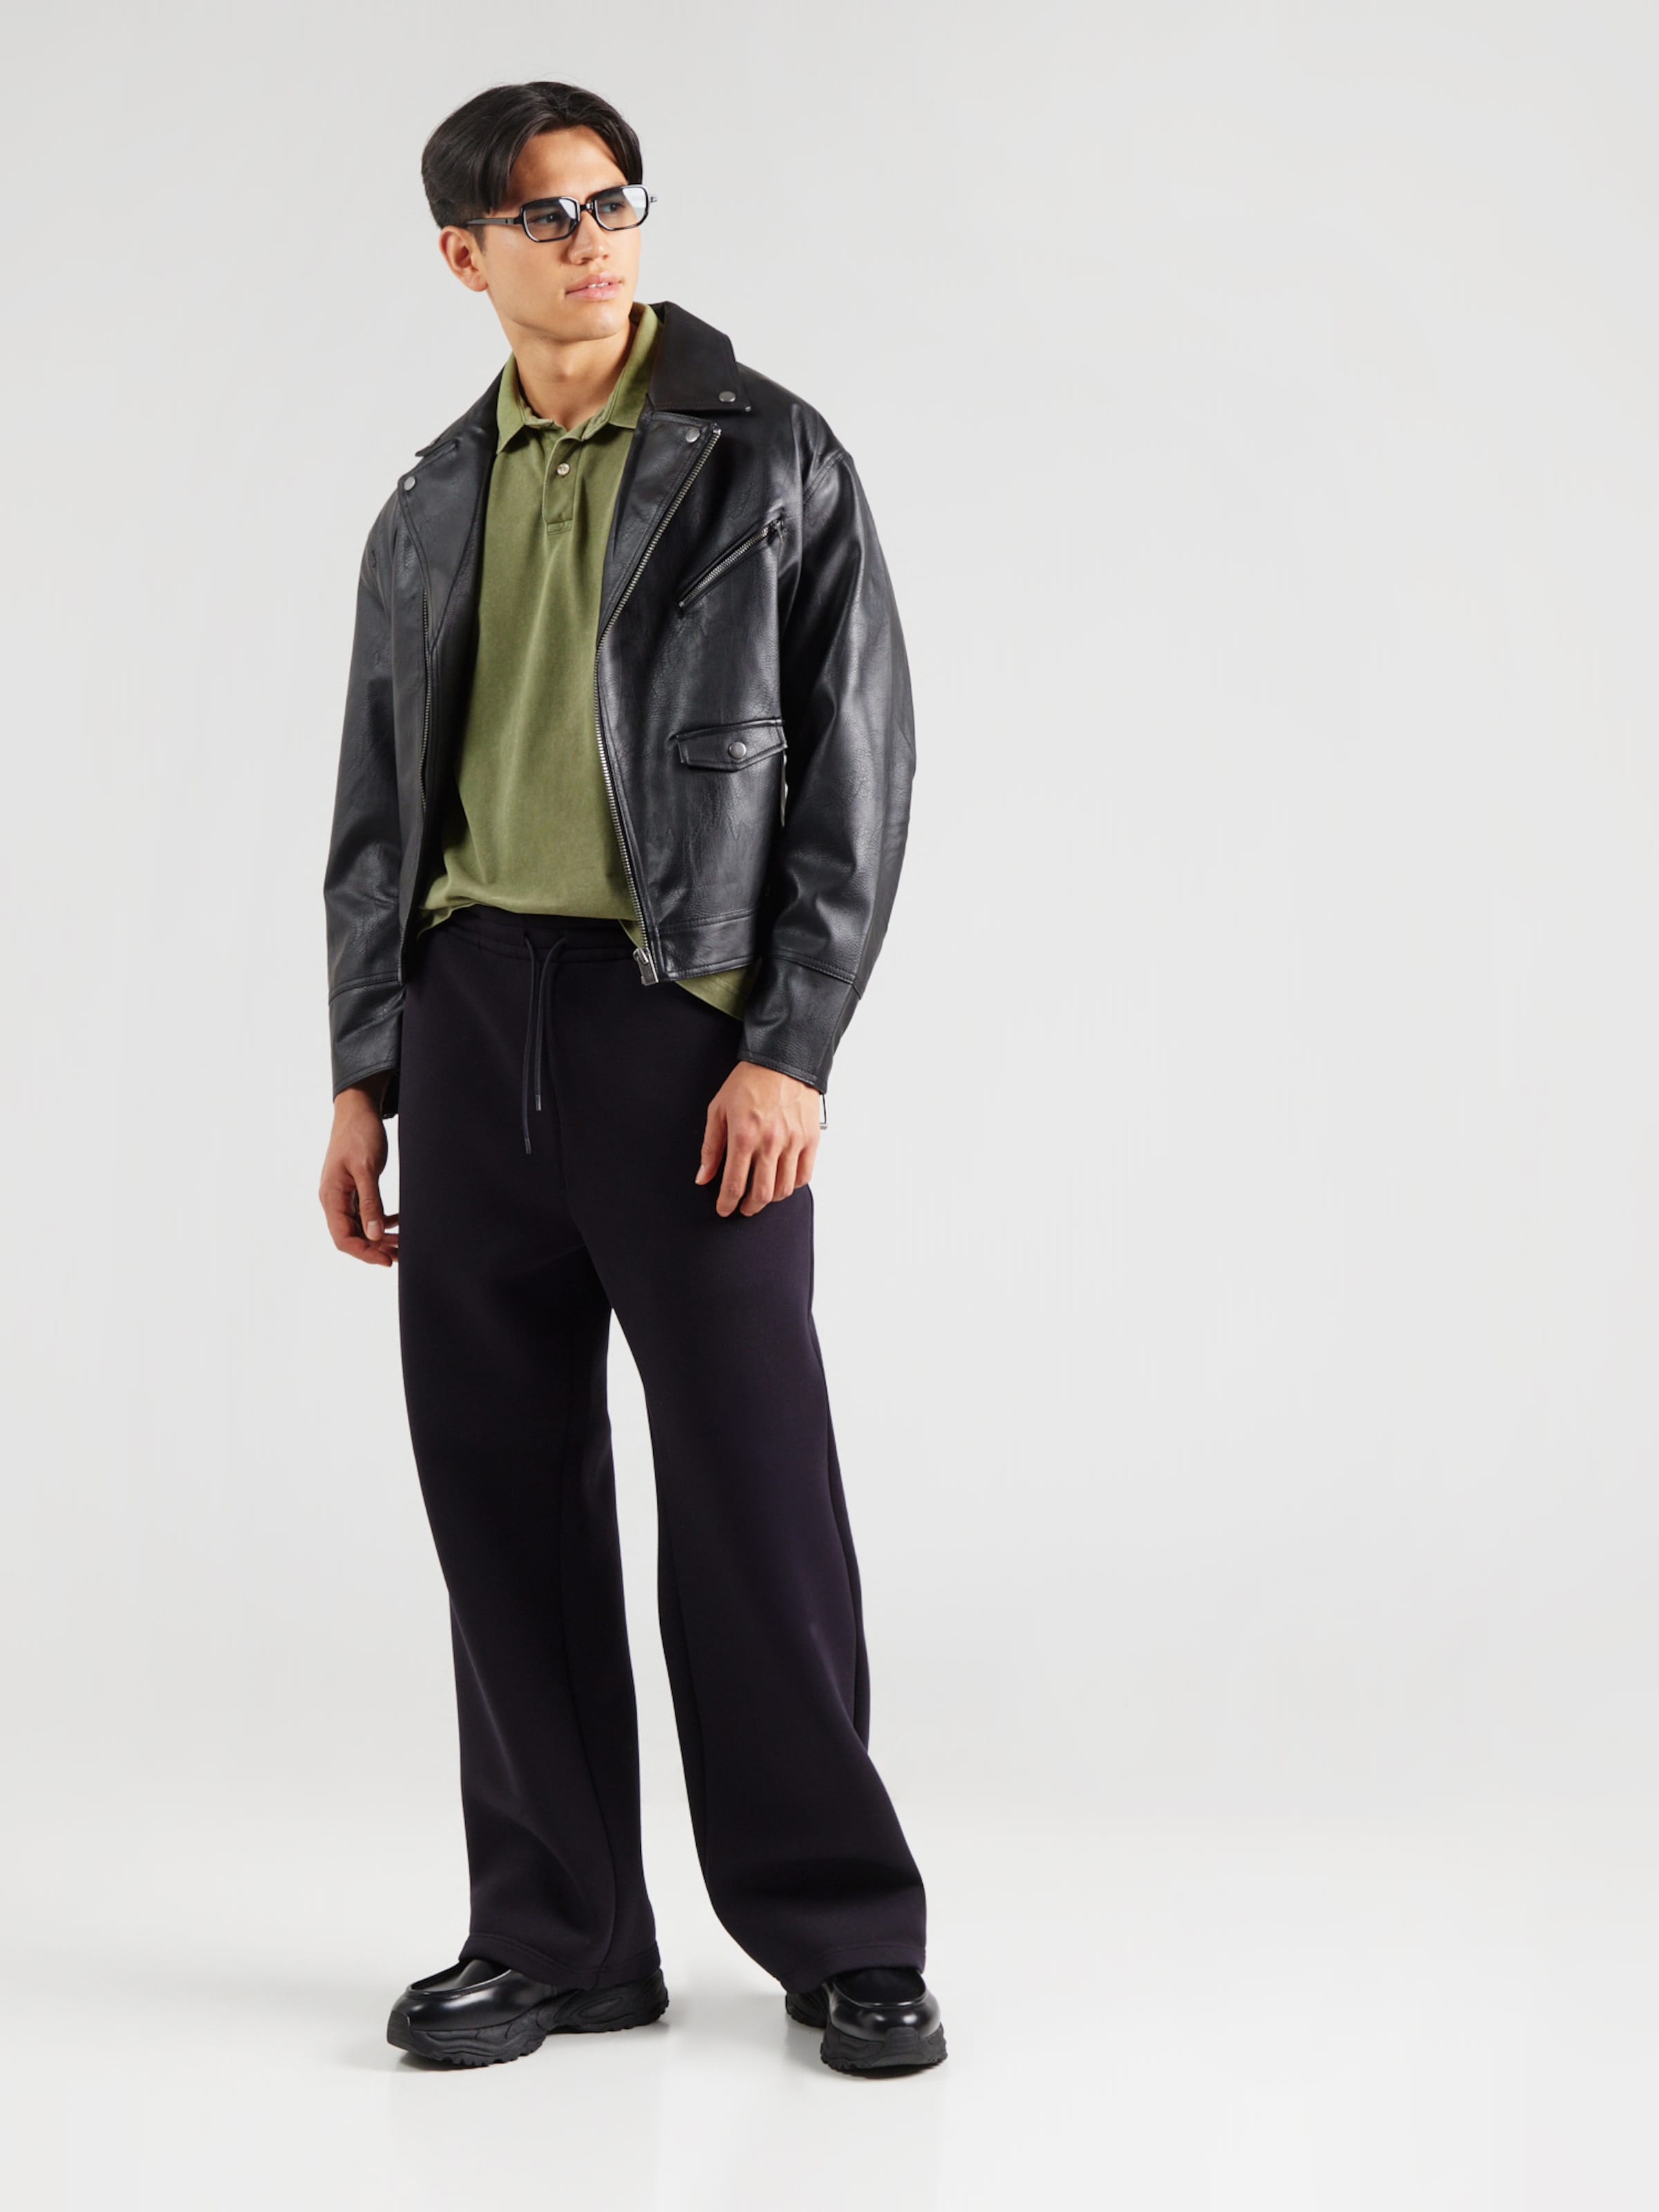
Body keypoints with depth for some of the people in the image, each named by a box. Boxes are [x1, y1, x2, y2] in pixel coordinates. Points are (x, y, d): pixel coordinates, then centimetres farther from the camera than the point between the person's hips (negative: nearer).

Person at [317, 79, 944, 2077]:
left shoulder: (769, 458, 0)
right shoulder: (432, 509, 14)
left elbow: (858, 768, -5)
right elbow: (378, 814, 16)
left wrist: (790, 1051, -13)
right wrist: (362, 1080, 10)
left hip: (686, 1013, -5)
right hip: (467, 1010, 5)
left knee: (751, 1491, -2)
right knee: (503, 1485, 7)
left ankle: (844, 1936, 13)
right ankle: (559, 1934, 19)